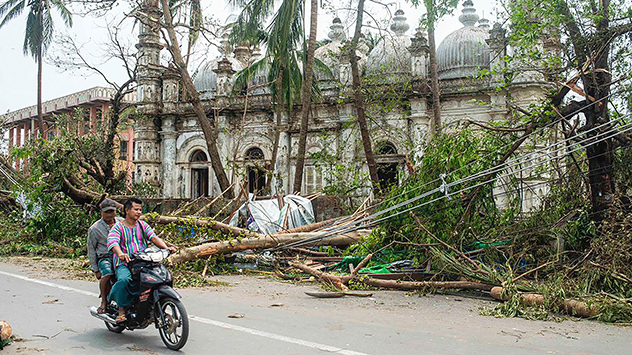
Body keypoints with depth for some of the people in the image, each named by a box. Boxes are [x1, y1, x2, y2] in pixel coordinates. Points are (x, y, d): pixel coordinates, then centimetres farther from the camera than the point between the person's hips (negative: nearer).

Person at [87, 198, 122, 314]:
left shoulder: (122, 222, 11)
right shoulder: (94, 229, 1)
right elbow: (91, 249, 5)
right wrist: (95, 269, 3)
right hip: (105, 257, -3)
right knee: (107, 274, -35)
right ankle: (104, 301, -12)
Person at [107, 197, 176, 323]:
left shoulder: (143, 225, 15)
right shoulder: (117, 227, 1)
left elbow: (154, 237, 2)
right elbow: (112, 242, -18)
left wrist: (166, 247, -18)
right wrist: (120, 253, -41)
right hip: (124, 264, -4)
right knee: (124, 280, -36)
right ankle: (121, 310, -18)